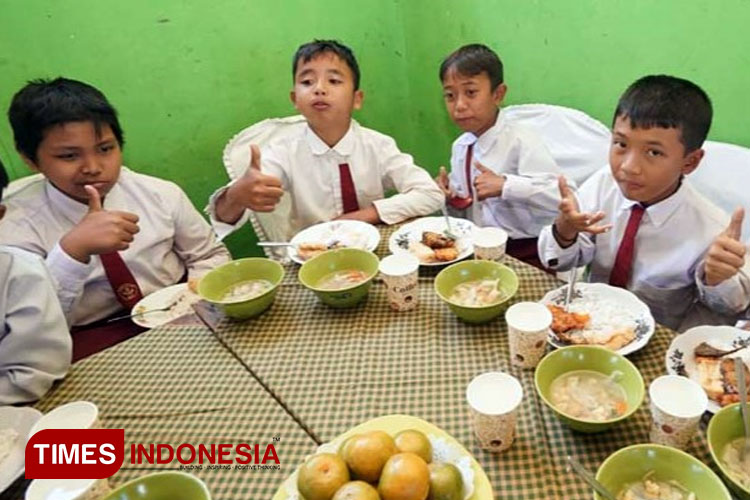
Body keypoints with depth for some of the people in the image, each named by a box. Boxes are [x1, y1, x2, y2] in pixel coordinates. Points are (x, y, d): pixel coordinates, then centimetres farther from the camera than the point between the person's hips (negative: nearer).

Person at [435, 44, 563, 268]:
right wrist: (449, 196, -3)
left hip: (526, 256, -6)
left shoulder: (520, 142, -15)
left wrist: (504, 185, -29)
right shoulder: (460, 146, 6)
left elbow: (565, 195, -26)